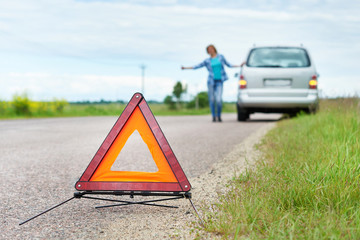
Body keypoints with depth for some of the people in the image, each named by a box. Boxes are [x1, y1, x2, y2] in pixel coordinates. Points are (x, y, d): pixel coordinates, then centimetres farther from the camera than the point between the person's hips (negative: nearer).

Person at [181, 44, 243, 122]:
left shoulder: (220, 57, 8)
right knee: (212, 99, 0)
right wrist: (185, 68, 6)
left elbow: (229, 65, 17)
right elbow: (196, 66, 10)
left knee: (219, 100, -11)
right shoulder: (207, 61, 7)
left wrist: (240, 66, 14)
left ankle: (219, 116, 8)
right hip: (211, 81, 1)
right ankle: (214, 116, 13)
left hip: (219, 82, -1)